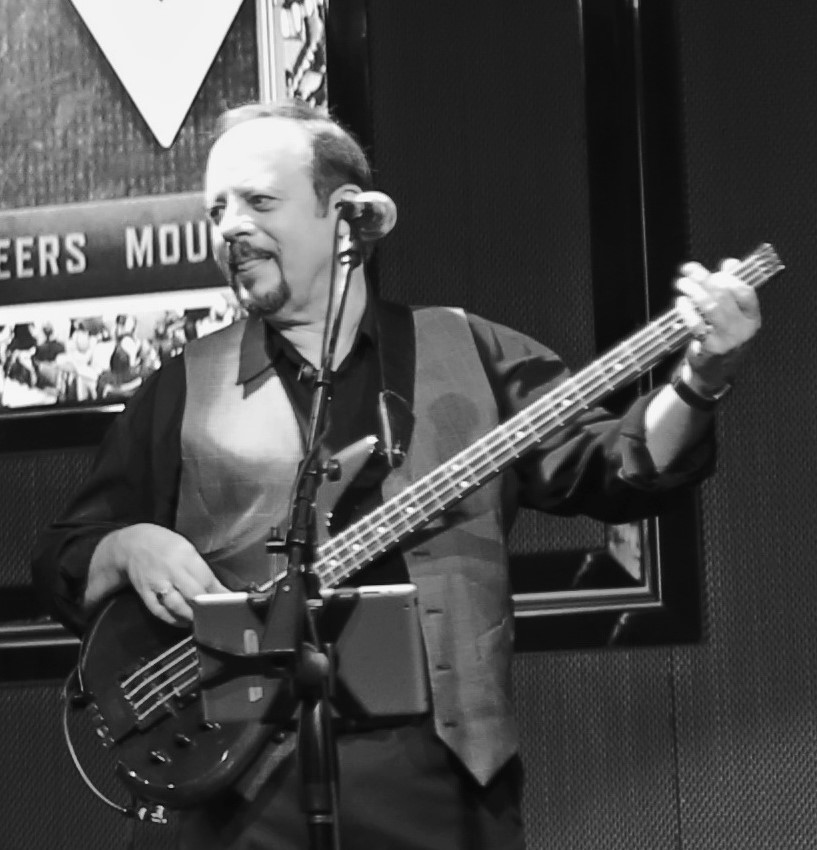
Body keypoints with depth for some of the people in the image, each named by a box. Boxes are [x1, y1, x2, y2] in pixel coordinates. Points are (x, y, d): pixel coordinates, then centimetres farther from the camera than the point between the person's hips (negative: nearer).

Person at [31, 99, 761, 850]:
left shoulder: (465, 353, 10)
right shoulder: (184, 391, 11)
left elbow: (605, 468, 3)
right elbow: (63, 562, 13)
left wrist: (700, 381, -13)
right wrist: (130, 547, -8)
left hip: (448, 760, 0)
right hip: (259, 781, 0)